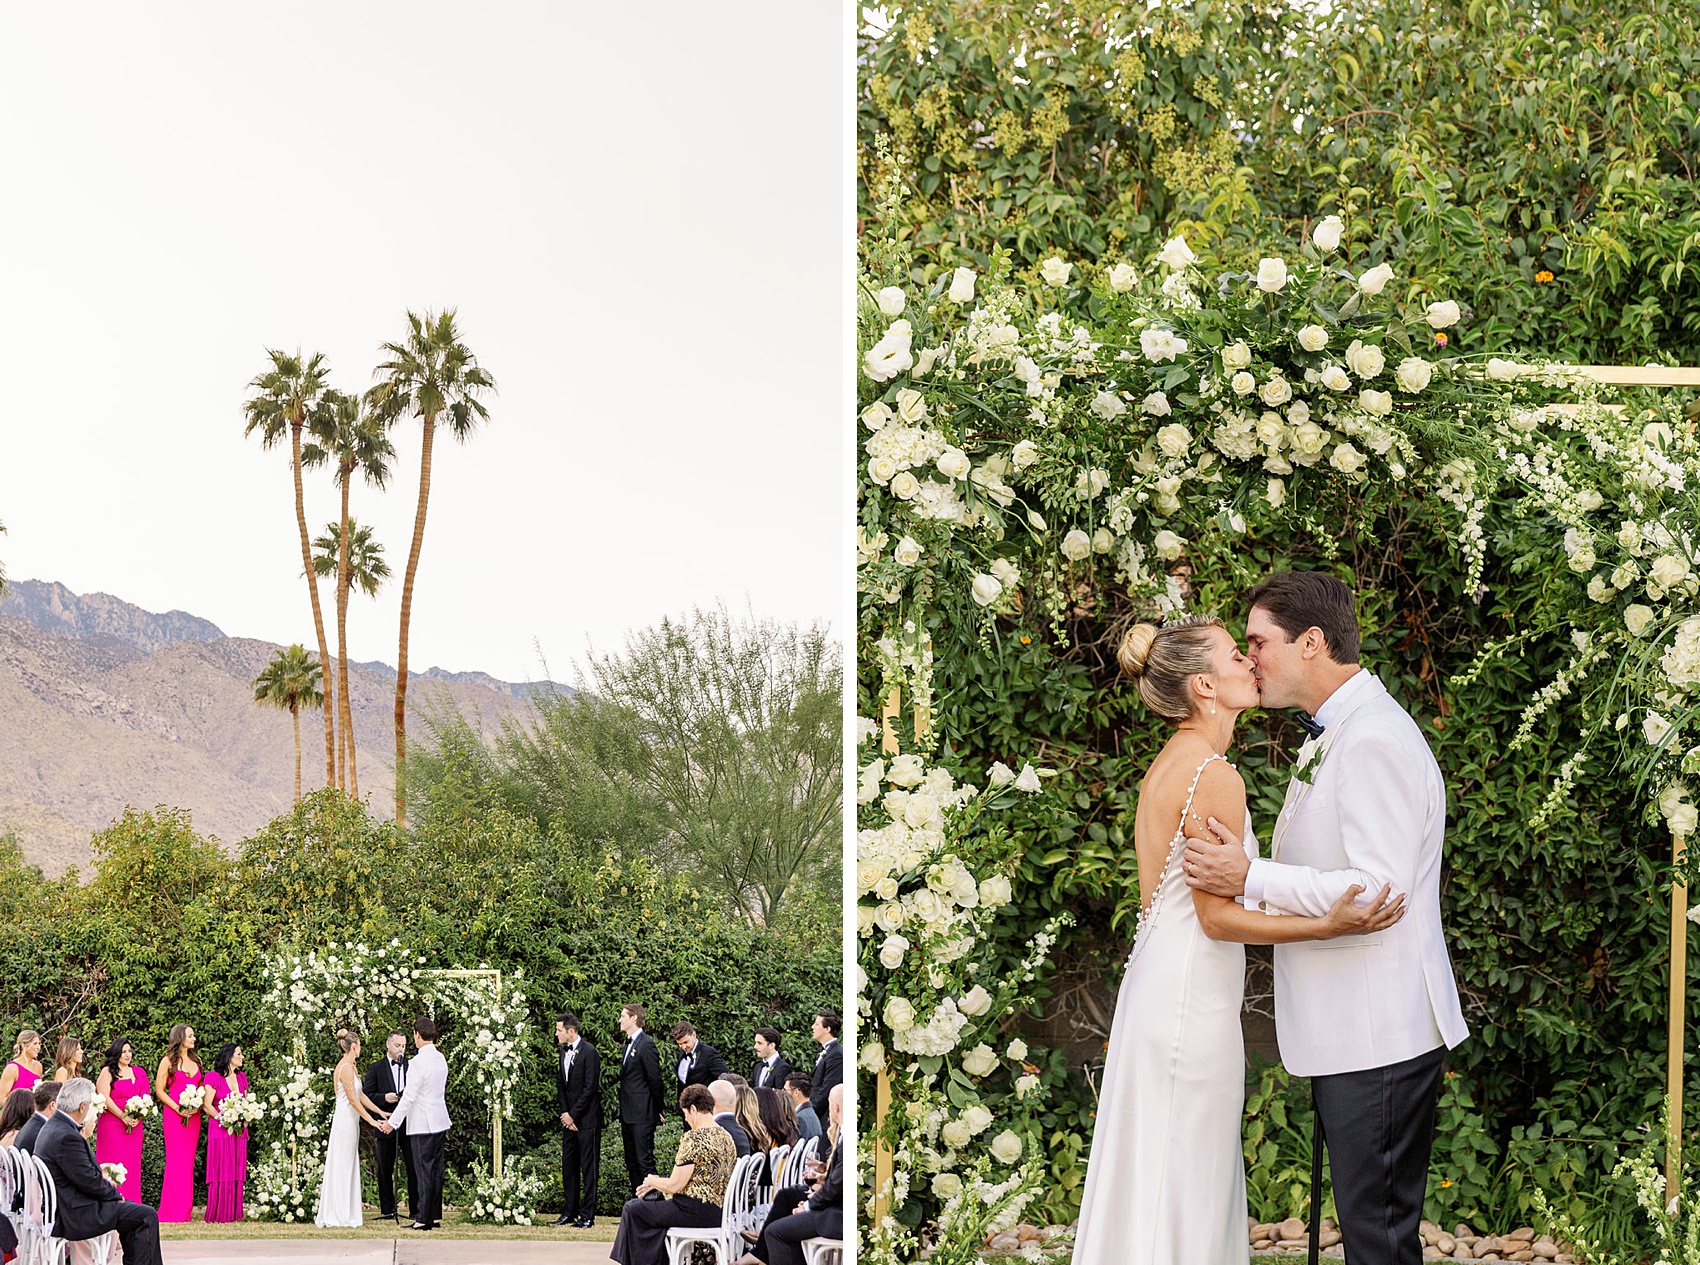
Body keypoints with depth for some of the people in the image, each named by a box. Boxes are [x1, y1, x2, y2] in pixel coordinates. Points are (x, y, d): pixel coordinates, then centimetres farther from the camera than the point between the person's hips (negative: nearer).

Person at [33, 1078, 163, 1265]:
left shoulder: (52, 1127, 9)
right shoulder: (67, 1137, -24)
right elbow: (90, 1182, -20)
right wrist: (115, 1194, -5)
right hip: (72, 1217, -11)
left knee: (132, 1208, 23)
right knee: (146, 1216, -9)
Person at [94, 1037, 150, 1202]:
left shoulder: (138, 1072, 14)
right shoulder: (108, 1072, 0)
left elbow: (145, 1098, 13)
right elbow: (104, 1097, -9)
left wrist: (139, 1117, -5)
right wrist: (123, 1117, -13)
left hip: (135, 1125, 5)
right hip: (112, 1125, -5)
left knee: (132, 1164, 3)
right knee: (113, 1163, -7)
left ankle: (131, 1204, 5)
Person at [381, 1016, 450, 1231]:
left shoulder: (418, 1062, -18)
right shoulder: (440, 1059, 9)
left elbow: (409, 1097, -17)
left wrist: (392, 1122, -9)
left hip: (422, 1124, -8)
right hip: (440, 1121, 8)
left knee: (424, 1171, -4)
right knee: (435, 1169, 13)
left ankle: (424, 1218, -2)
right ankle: (435, 1215, 18)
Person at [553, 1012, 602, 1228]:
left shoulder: (589, 1052, -13)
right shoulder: (564, 1051, 12)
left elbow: (590, 1087, -15)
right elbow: (560, 1083, 14)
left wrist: (573, 1114, -13)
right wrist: (564, 1112, 2)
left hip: (587, 1119, -8)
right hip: (569, 1118, 8)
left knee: (588, 1167, -4)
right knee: (568, 1165, 10)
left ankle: (588, 1215, -2)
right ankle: (570, 1212, 17)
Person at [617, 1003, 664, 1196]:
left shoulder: (646, 1044, -13)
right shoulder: (629, 1044, 16)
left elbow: (655, 1079, -12)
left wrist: (657, 1111, -7)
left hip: (642, 1115, -10)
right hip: (628, 1115, 10)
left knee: (645, 1161, -10)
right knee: (632, 1163, 12)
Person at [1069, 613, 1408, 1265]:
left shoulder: (1171, 763, 11)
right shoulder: (1214, 777, -18)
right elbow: (1218, 916, -18)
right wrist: (1325, 927, -25)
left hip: (1158, 984, 9)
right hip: (1192, 997, -9)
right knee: (1185, 1188, -2)